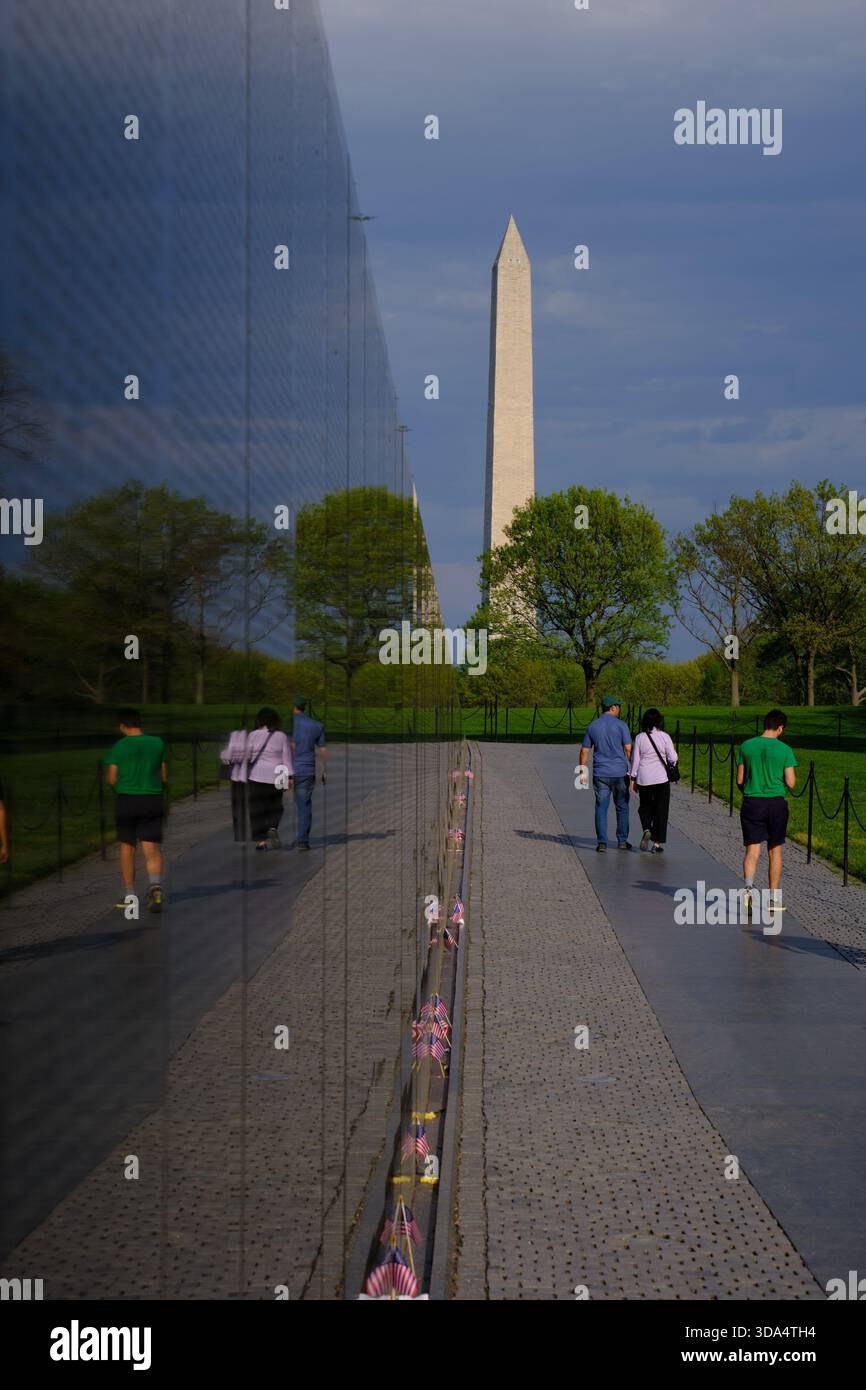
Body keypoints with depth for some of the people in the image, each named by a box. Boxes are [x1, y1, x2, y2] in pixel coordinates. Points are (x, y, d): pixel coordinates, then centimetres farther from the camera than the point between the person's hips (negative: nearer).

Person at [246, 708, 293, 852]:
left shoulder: (253, 735, -8)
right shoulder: (281, 736, -2)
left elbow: (246, 755, -6)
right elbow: (287, 757, -1)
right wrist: (289, 776, 2)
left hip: (256, 776, -2)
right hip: (275, 778, 2)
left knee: (257, 809, 5)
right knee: (275, 806, 19)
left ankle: (260, 841, 3)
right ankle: (273, 828, -6)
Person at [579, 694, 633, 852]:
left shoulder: (592, 726, 4)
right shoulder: (621, 725, -6)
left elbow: (584, 751, 6)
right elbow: (628, 749, -8)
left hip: (600, 774, 2)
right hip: (620, 772, -2)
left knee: (601, 808, 2)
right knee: (622, 807, 12)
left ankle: (602, 843, -5)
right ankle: (622, 841, 17)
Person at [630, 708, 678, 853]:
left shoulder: (640, 738, -2)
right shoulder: (664, 737, -7)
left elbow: (635, 759, 1)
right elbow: (673, 758, -6)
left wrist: (633, 779, 9)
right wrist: (675, 760, 17)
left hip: (644, 778, 1)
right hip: (661, 778, -1)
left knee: (645, 806, 19)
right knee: (661, 809, 7)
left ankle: (646, 830, -7)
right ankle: (657, 843, 5)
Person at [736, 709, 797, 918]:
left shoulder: (746, 746, 1)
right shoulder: (784, 750, -5)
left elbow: (739, 780, 3)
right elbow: (791, 783, -6)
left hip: (752, 803, 1)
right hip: (776, 803, -1)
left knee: (752, 849, -1)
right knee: (775, 850, 12)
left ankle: (749, 887, -26)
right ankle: (774, 898, 16)